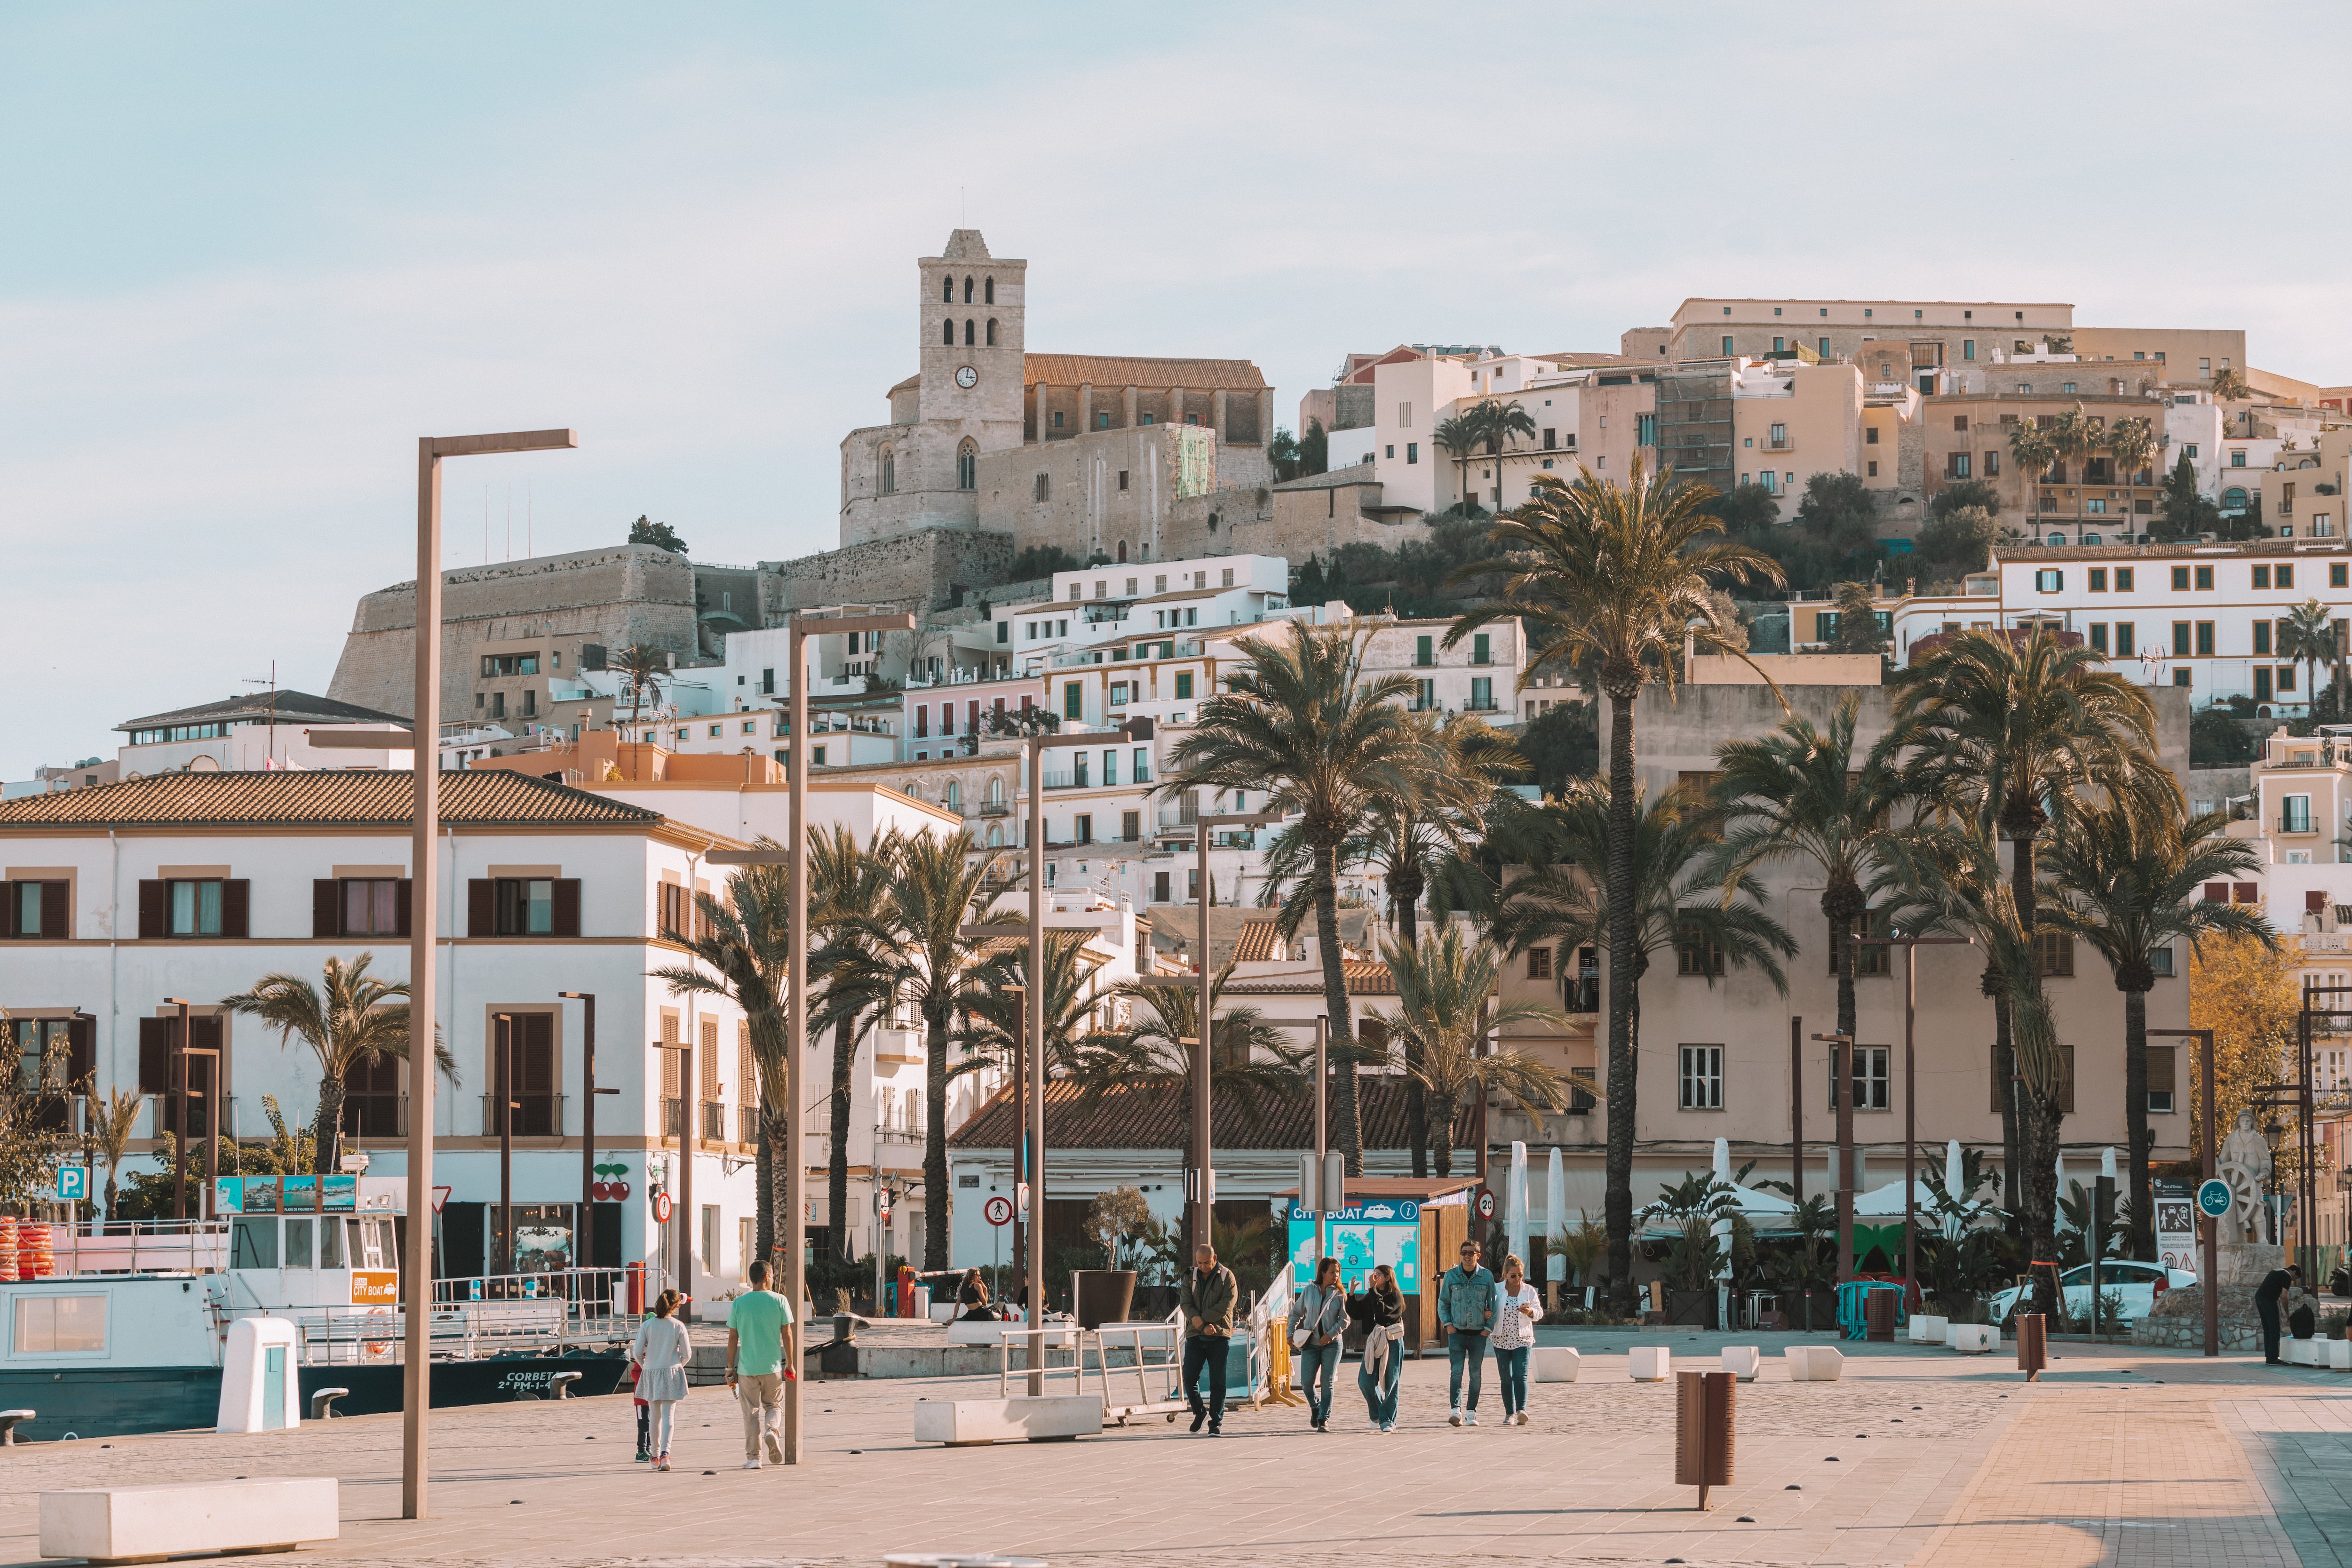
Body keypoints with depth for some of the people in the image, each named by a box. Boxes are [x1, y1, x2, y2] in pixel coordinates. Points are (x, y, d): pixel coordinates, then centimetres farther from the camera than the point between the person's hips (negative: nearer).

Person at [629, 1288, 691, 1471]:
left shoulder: (647, 1325, -4)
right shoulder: (678, 1327, -6)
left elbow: (637, 1351, -4)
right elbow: (686, 1353, -2)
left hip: (651, 1374, 2)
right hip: (672, 1374, -2)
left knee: (655, 1416, 14)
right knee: (668, 1415, -3)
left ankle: (655, 1456, 22)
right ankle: (665, 1452, -21)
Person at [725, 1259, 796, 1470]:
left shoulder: (739, 1303, -1)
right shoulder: (780, 1301, -3)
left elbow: (733, 1338, 1)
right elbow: (787, 1335, -1)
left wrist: (730, 1369, 7)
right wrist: (790, 1364, 8)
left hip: (747, 1366, 0)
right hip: (773, 1366, 0)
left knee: (751, 1413, 7)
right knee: (773, 1405, 18)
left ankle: (753, 1457, 5)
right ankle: (771, 1429, -11)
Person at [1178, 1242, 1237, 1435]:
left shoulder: (1226, 1276, 1)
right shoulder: (1190, 1277, 10)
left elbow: (1226, 1305, -9)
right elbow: (1185, 1304, 0)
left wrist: (1201, 1319, -14)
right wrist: (1204, 1326, -14)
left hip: (1219, 1336, -3)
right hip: (1195, 1336, 3)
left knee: (1217, 1382, -3)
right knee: (1189, 1378, -1)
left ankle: (1216, 1423, 1)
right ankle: (1199, 1412, 22)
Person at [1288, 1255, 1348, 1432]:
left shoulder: (1339, 1295, 1)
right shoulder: (1309, 1291, 5)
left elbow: (1345, 1319, -1)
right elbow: (1295, 1313, 13)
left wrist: (1331, 1334, -13)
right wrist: (1291, 1334, 5)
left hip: (1332, 1344, -1)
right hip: (1310, 1343, 1)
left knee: (1327, 1382, -4)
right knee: (1306, 1381, -6)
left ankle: (1324, 1419, 3)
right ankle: (1315, 1408, 22)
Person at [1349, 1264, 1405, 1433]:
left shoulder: (1395, 1296, -3)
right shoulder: (1369, 1297, 15)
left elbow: (1382, 1311, -18)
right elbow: (1356, 1314, 10)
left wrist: (1373, 1289, -14)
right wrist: (1351, 1295, 1)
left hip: (1392, 1343, -5)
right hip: (1373, 1343, 5)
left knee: (1390, 1384, -5)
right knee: (1366, 1382, -2)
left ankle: (1387, 1420, -2)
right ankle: (1377, 1416, 18)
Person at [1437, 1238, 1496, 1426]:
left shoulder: (1486, 1276, 3)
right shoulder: (1451, 1275, 4)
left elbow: (1493, 1304, 8)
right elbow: (1443, 1303, 11)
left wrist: (1489, 1327, -1)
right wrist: (1448, 1324, -2)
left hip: (1479, 1333, 1)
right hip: (1457, 1332, -1)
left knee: (1476, 1374, 5)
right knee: (1456, 1371, -13)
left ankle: (1471, 1413, 13)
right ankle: (1456, 1411, -22)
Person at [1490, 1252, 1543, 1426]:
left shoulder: (1529, 1291, 3)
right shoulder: (1497, 1290, 3)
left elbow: (1539, 1312, 5)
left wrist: (1530, 1312, -18)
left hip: (1522, 1340, -1)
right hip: (1502, 1339, 1)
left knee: (1520, 1376, -15)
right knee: (1506, 1379, 5)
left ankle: (1521, 1411, -25)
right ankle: (1510, 1414, 12)